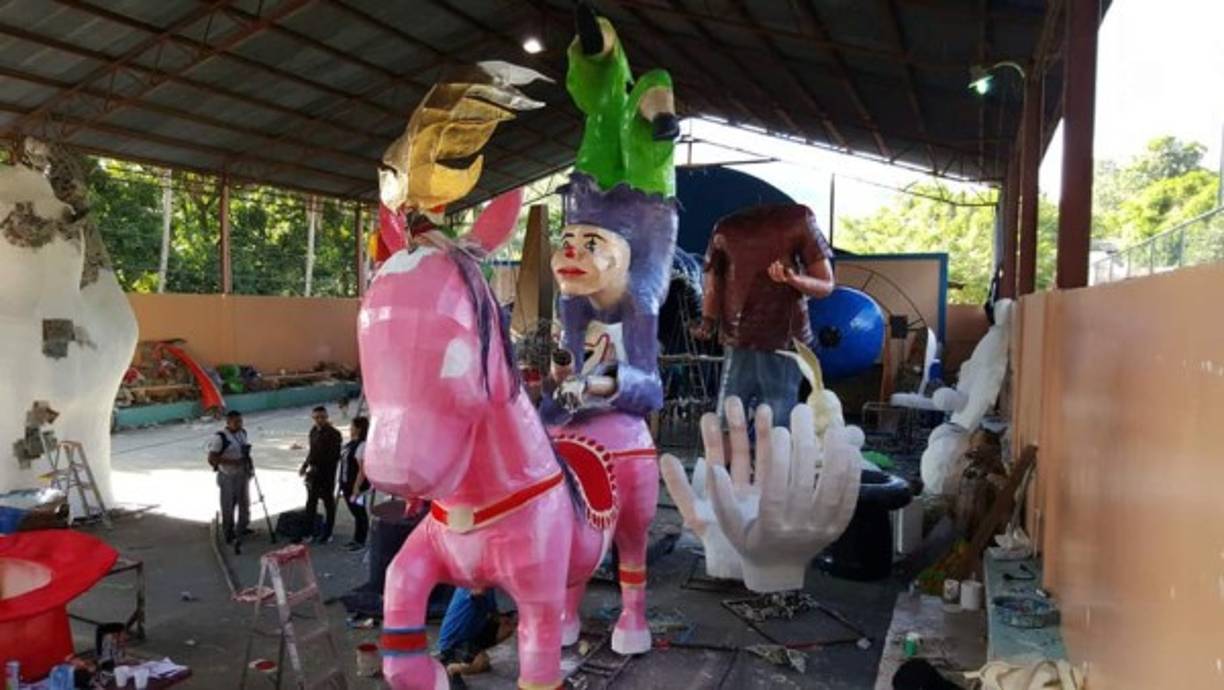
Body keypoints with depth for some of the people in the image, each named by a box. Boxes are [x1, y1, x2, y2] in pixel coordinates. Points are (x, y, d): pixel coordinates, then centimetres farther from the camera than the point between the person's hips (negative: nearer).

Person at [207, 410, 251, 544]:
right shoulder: (220, 437, -17)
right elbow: (211, 458, -19)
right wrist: (232, 462, -25)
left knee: (244, 503, 16)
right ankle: (229, 535, 19)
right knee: (228, 507, 5)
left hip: (242, 474, 7)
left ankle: (242, 529, 33)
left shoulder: (243, 433, 5)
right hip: (228, 477, -6)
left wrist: (247, 459, 3)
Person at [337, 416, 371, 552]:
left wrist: (357, 487, -22)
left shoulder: (363, 445, -19)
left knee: (360, 513, 3)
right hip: (348, 485, 9)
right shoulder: (350, 444, 10)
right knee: (355, 512, 17)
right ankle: (356, 539, 28)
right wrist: (343, 485, 16)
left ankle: (360, 542, 13)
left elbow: (363, 469, -22)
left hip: (358, 486, -9)